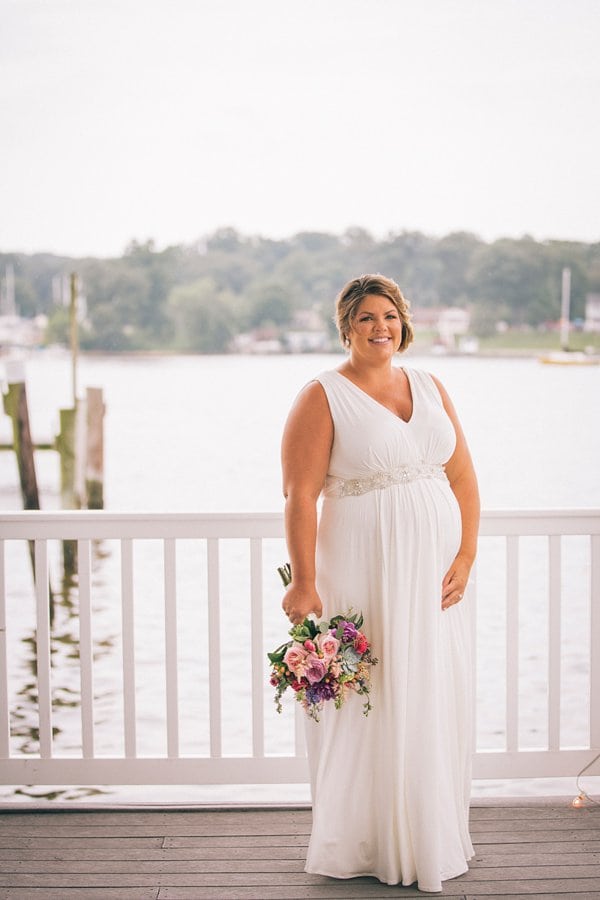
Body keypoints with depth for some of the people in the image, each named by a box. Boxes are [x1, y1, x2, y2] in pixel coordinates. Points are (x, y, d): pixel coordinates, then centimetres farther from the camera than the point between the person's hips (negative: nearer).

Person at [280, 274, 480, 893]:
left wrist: (466, 556, 0)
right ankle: (365, 846, 15)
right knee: (368, 707, 0)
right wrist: (303, 582, -16)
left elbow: (463, 477, 10)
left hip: (433, 576, 5)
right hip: (364, 574, -5)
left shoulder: (430, 388, 11)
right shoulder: (323, 396, -5)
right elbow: (300, 495, -11)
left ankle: (432, 838, 24)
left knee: (435, 701, 9)